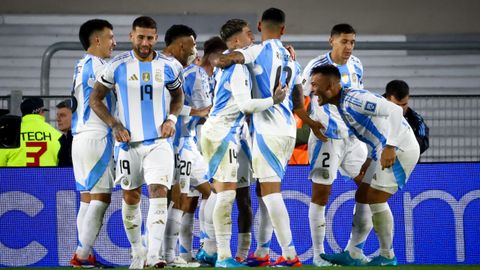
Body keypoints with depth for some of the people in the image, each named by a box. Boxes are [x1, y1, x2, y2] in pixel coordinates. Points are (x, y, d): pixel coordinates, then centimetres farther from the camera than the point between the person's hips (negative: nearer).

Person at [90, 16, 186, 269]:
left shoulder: (168, 66, 2)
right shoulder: (118, 65, -5)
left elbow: (177, 95, 19)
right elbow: (95, 99, 3)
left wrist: (172, 118, 1)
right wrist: (114, 125, -8)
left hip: (159, 141, 0)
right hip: (129, 141, 0)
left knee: (158, 192, -16)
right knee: (130, 197, 9)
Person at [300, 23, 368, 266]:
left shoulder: (356, 66, 6)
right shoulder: (317, 67, -13)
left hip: (353, 137, 7)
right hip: (326, 138, -7)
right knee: (320, 195, -4)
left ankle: (354, 248, 15)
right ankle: (318, 254, 4)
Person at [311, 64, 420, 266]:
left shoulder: (353, 100, -20)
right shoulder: (343, 105, 12)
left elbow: (394, 111, -28)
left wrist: (390, 147, -32)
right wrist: (370, 159, 20)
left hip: (399, 149, -10)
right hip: (384, 151, 10)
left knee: (376, 200, -9)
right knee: (362, 197, 11)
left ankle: (387, 257, 3)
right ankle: (352, 255, 14)